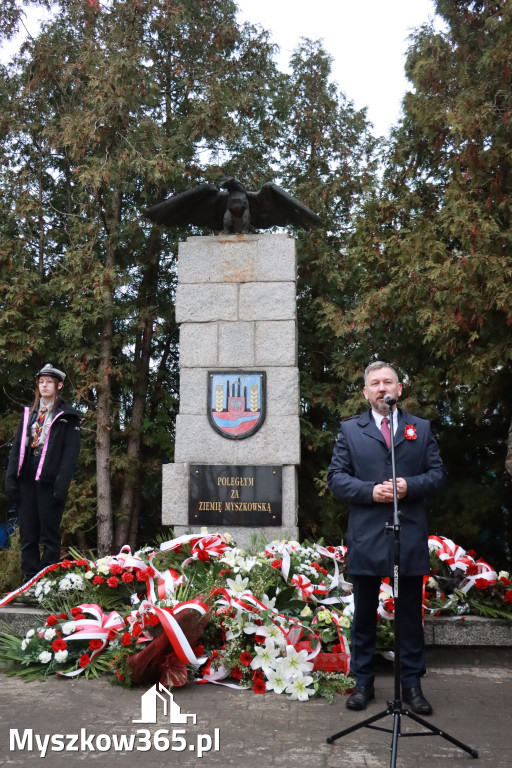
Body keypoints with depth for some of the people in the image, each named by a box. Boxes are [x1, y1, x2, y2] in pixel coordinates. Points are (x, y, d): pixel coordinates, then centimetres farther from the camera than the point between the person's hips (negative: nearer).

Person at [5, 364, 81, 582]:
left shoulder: (67, 416, 1)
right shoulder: (28, 413, 17)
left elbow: (71, 451, -7)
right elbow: (17, 447, 14)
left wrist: (62, 484, -16)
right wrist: (11, 478, 3)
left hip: (49, 481, -5)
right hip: (26, 480, 5)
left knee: (50, 535, 0)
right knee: (27, 535, 7)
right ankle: (31, 581, 14)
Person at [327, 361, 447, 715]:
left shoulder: (422, 428, 9)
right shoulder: (350, 430, 6)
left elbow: (438, 473, 4)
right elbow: (336, 477, 1)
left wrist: (409, 485, -14)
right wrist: (370, 491, -14)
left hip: (411, 537, 1)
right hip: (367, 537, 0)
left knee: (411, 615, 9)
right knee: (364, 615, 10)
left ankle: (412, 683, 22)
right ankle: (363, 682, 23)